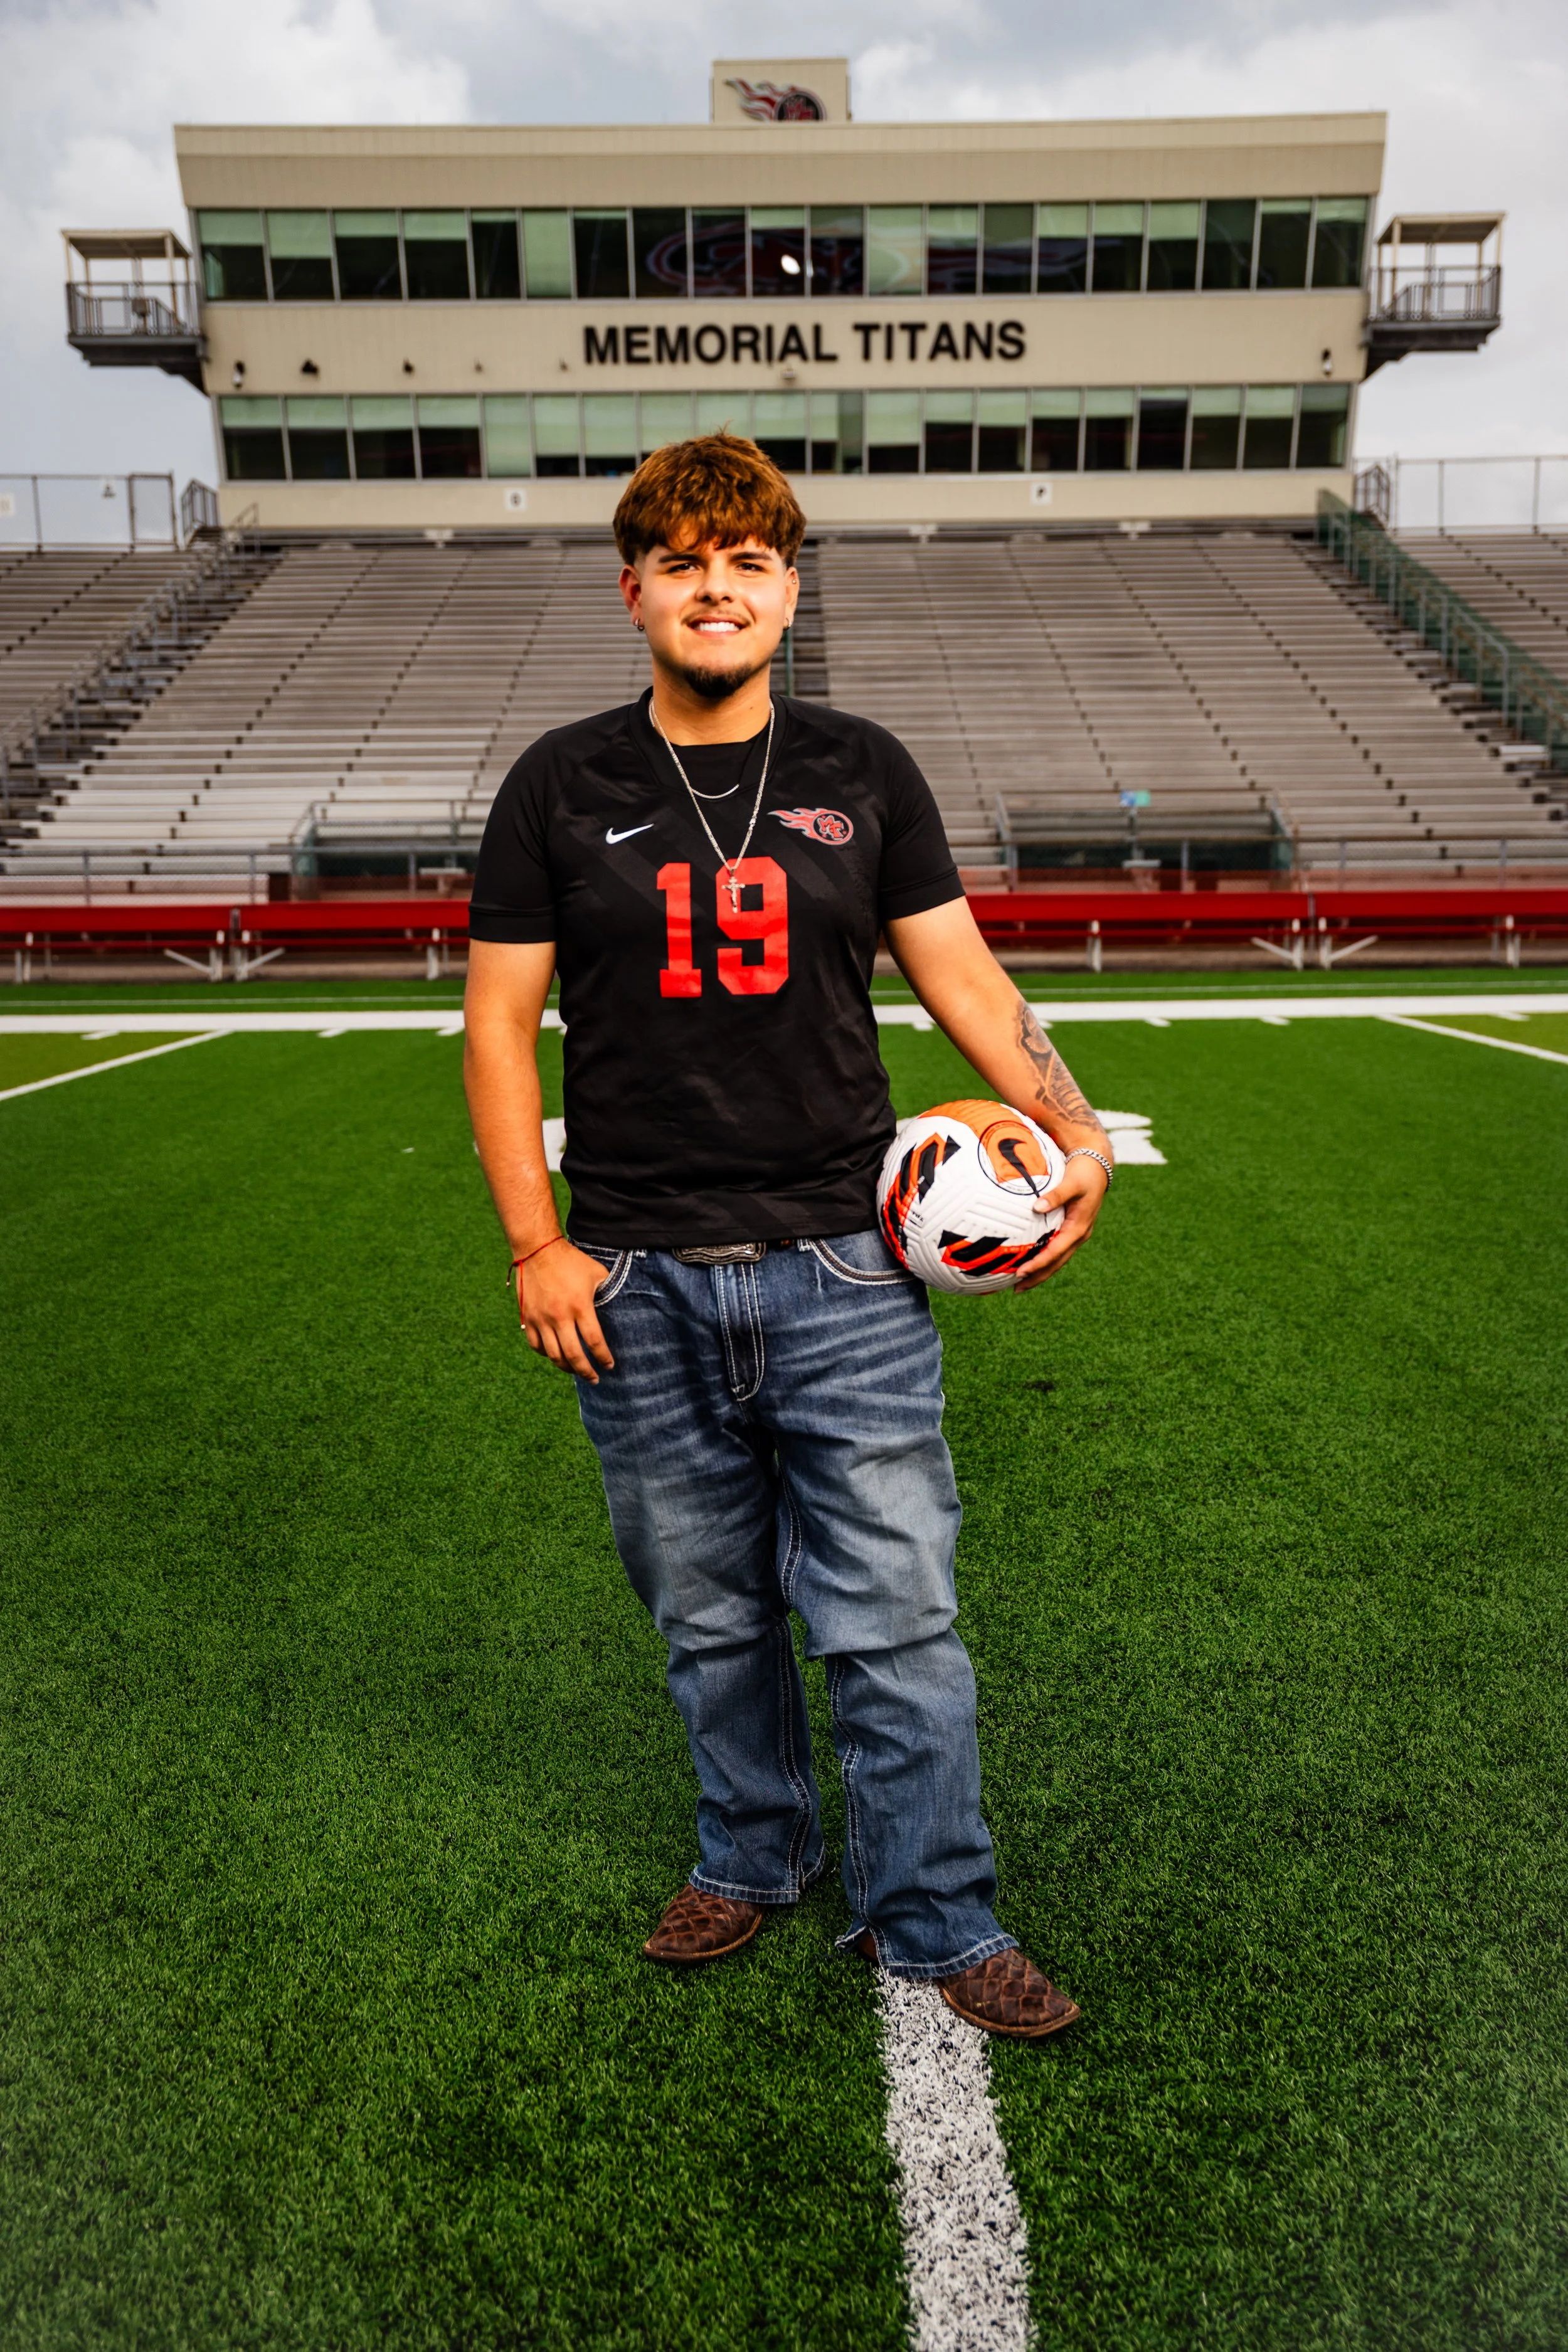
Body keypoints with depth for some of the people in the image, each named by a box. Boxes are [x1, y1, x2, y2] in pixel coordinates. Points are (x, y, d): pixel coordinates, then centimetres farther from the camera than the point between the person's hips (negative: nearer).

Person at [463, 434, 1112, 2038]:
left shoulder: (862, 775, 7)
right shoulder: (561, 788, 5)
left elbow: (961, 975, 6)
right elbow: (499, 1020, 4)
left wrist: (1076, 1130, -10)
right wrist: (535, 1246, -4)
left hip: (841, 1264, 0)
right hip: (638, 1286, 1)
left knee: (895, 1615, 3)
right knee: (710, 1616, 15)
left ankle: (936, 1921, 23)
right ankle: (751, 1858, 39)